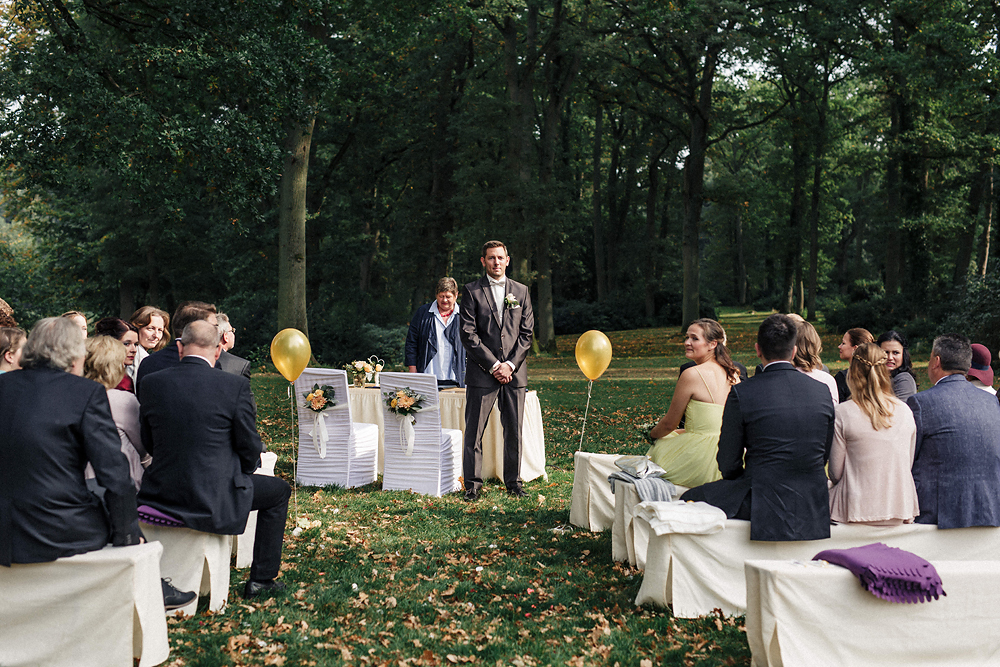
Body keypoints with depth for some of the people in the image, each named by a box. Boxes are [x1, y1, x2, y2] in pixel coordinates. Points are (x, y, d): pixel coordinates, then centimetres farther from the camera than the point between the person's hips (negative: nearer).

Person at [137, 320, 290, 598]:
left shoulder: (151, 383, -2)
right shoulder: (235, 385, -13)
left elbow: (148, 443, 8)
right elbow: (249, 446, -5)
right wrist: (240, 473, 16)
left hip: (162, 492, 5)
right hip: (213, 497, -5)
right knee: (279, 491, 21)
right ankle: (261, 579, 23)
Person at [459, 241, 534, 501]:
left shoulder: (521, 291, 11)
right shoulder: (472, 291, 2)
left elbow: (526, 332, 7)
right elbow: (468, 333, -5)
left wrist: (510, 364, -6)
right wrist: (494, 365, -10)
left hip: (514, 372, 2)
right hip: (481, 372, -2)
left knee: (514, 431, 5)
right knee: (474, 432, 0)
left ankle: (513, 483, 17)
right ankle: (472, 485, 10)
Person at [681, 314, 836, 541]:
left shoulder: (741, 393, -13)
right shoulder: (822, 391, 1)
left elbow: (728, 464, -6)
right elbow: (825, 456, 11)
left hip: (763, 500, -5)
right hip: (813, 504, 6)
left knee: (689, 499, 15)